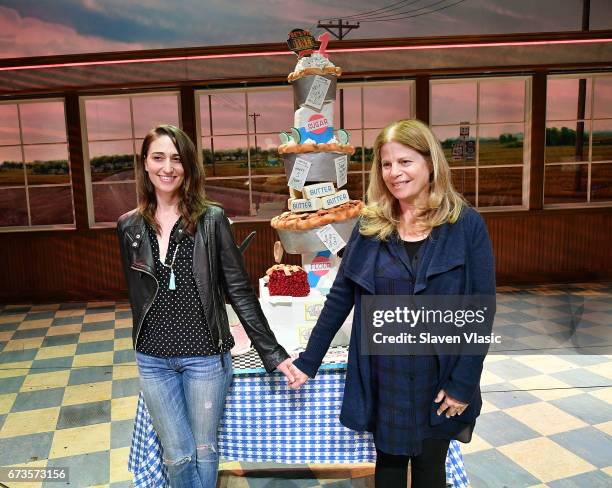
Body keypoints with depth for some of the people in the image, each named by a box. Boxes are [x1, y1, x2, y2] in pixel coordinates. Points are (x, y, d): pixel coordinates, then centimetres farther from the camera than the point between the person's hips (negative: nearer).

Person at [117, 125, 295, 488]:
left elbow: (239, 290, -8)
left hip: (205, 355, -2)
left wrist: (273, 353, -10)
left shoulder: (211, 219, -8)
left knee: (204, 449, 15)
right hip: (153, 359, 2)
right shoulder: (129, 226, 1)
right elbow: (136, 292, 11)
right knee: (177, 456, 12)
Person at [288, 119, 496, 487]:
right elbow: (340, 297, 1)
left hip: (438, 378, -2)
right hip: (381, 377, 2)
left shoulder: (466, 224, -10)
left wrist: (463, 384, -12)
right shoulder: (370, 225, -3)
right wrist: (308, 362, 1)